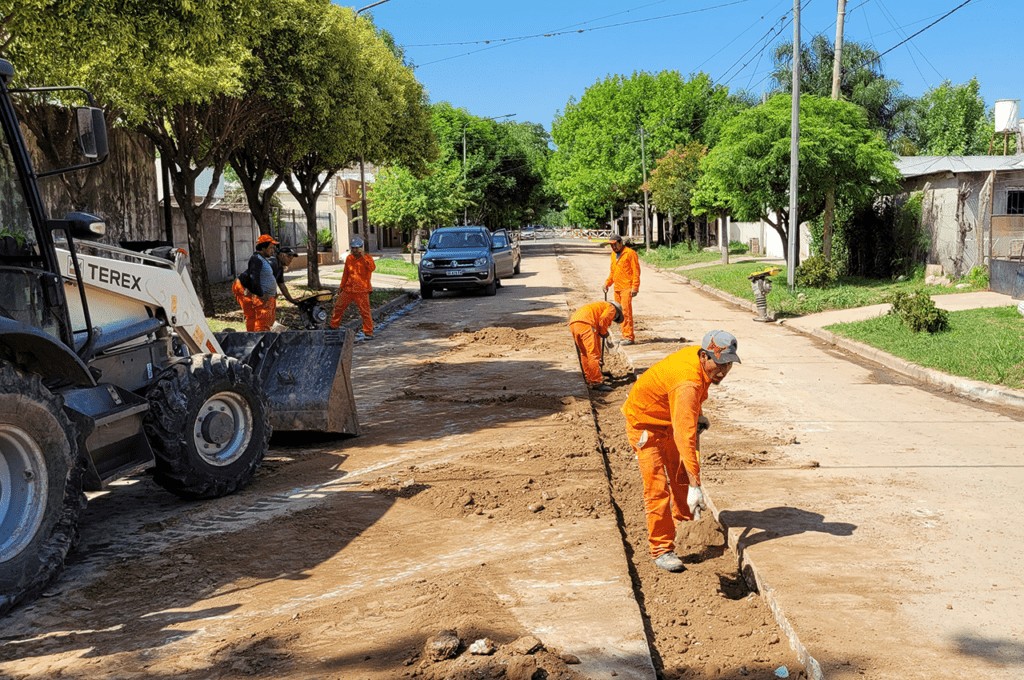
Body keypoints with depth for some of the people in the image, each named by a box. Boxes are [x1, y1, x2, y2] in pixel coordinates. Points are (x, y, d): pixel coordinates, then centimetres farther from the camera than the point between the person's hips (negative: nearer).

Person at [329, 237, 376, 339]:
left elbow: (372, 268, -28)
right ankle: (333, 327, 29)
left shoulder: (367, 258, -6)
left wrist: (363, 257, -30)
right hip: (348, 289, 6)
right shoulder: (349, 258, 9)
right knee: (338, 307, 13)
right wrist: (341, 287, 20)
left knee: (365, 311, -7)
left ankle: (368, 333, 0)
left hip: (362, 291, -6)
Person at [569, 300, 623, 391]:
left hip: (573, 323, 9)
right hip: (585, 323, -9)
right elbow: (603, 320, -7)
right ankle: (596, 383, -11)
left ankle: (589, 381, 23)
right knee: (593, 354, -9)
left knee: (584, 354, 18)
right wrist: (604, 333, 9)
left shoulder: (600, 306, 39)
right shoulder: (611, 308, 15)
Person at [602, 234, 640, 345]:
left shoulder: (630, 253, -7)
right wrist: (607, 283, 12)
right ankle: (625, 335, 15)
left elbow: (636, 271, -11)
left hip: (627, 287, -8)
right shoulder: (613, 254, 17)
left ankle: (629, 337, -11)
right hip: (617, 288, 8)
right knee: (619, 312, 8)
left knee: (626, 311, -13)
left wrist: (635, 287, -17)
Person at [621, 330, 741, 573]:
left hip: (669, 419, 9)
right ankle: (661, 549, -2)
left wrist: (697, 416, 6)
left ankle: (684, 523, 40)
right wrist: (695, 486, -50)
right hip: (644, 422, -9)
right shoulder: (687, 384, -41)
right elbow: (685, 437, -47)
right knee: (657, 487, -11)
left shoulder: (701, 360, -15)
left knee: (681, 474, 20)